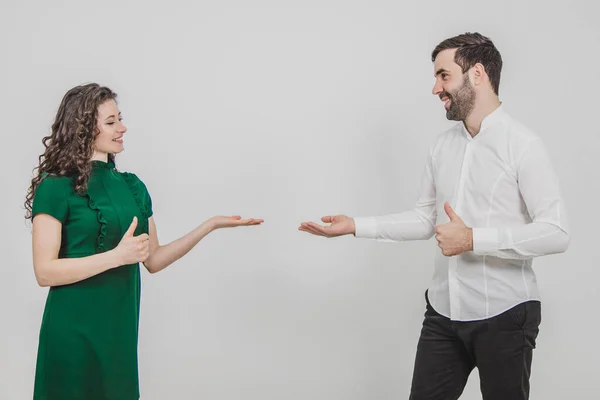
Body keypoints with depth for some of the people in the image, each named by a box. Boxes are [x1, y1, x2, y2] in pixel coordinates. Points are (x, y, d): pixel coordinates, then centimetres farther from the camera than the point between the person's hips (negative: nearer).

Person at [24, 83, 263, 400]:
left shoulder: (132, 185, 8)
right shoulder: (56, 188, -10)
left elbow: (153, 260, 10)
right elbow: (45, 272, -15)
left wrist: (210, 225, 2)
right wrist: (117, 256, -22)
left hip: (122, 325, 6)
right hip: (74, 329, -5)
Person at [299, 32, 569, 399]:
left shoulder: (522, 145, -12)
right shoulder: (443, 145, 9)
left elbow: (556, 233, -17)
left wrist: (472, 239, -20)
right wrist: (355, 226, 6)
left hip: (502, 315, -5)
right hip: (443, 312, 6)